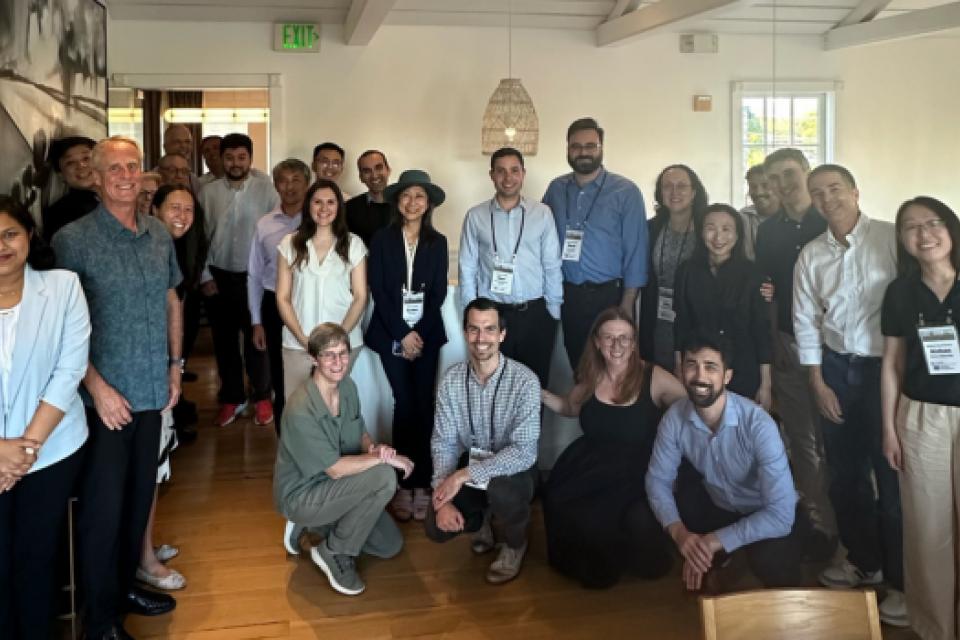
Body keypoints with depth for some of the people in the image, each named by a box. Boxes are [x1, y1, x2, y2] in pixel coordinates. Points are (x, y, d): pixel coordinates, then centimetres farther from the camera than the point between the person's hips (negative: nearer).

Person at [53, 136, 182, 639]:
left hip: (152, 391, 6)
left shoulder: (159, 234, 6)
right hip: (104, 398, -5)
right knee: (102, 507, 3)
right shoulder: (72, 240, -11)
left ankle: (125, 584, 36)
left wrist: (175, 364, 11)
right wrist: (97, 386, -16)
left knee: (139, 497, 17)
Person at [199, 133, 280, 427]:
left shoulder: (266, 189, -6)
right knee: (224, 340, 11)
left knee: (257, 338, 7)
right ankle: (232, 398, 26)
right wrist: (205, 276, 0)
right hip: (219, 276, 2)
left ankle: (262, 398, 23)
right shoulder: (209, 192, 0)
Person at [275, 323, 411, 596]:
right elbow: (335, 469, -27)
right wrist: (384, 458, -21)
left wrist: (376, 449, -16)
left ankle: (316, 525, 19)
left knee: (391, 545, 7)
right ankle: (334, 553, -9)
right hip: (301, 495, -8)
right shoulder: (301, 411, -31)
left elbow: (362, 434, 7)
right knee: (383, 477, -28)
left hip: (331, 486, 8)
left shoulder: (348, 386, -5)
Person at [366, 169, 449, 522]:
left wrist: (419, 333, -8)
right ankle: (404, 484, 4)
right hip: (392, 333, -1)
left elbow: (438, 293, 2)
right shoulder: (382, 240, 2)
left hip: (427, 333, 1)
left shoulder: (438, 242, 6)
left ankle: (422, 483, 5)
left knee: (424, 405, -2)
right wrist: (402, 333, -11)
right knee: (405, 404, -5)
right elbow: (378, 291, -3)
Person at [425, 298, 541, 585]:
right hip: (468, 466, 3)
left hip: (512, 470, -3)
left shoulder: (525, 380, -23)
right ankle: (484, 520, 19)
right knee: (437, 528, -16)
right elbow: (443, 442, -8)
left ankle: (515, 543, -1)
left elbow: (524, 453, -29)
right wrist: (443, 498, -21)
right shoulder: (451, 379, -11)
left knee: (501, 489, -36)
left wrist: (464, 474, -32)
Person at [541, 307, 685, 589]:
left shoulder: (653, 378, -9)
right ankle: (593, 563, 10)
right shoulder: (591, 378, 5)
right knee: (561, 506, -24)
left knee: (638, 520, -32)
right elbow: (570, 407, 25)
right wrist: (541, 395, 7)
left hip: (640, 472, -3)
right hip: (592, 467, 4)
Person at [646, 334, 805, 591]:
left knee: (770, 560, -35)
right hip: (718, 507, 5)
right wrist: (679, 533, -28)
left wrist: (717, 540, -35)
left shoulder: (758, 424, -32)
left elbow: (780, 513, -36)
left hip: (769, 517, -4)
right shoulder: (674, 418, -18)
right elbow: (658, 480, -9)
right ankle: (704, 561, 12)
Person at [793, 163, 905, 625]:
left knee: (891, 474, 1)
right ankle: (863, 561, 35)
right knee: (844, 472, 15)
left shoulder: (892, 239, -10)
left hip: (885, 366, -4)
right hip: (836, 367, 5)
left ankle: (903, 581, 16)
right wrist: (819, 384, 2)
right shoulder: (810, 255, 3)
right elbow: (806, 322, 6)